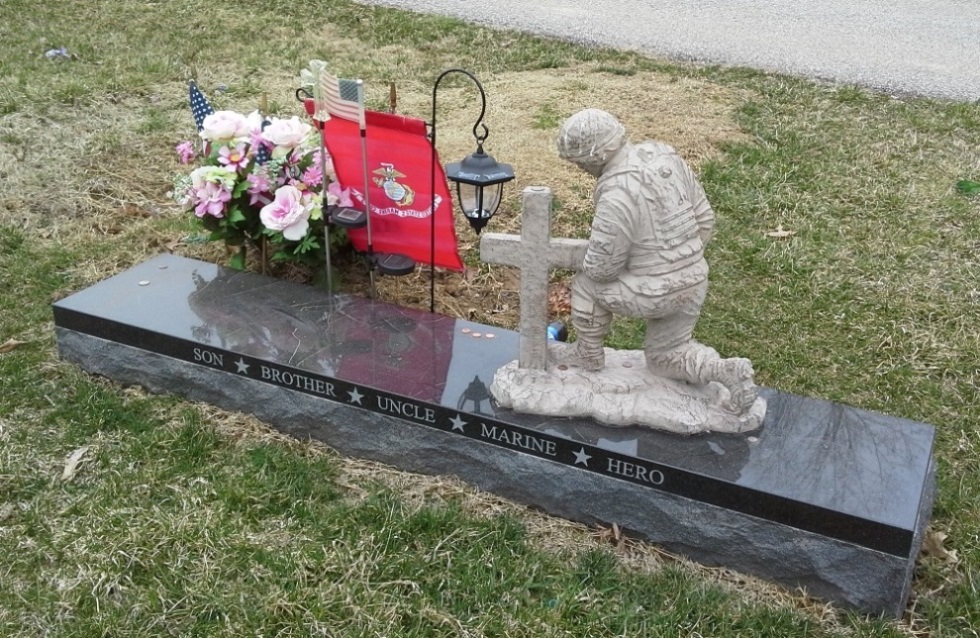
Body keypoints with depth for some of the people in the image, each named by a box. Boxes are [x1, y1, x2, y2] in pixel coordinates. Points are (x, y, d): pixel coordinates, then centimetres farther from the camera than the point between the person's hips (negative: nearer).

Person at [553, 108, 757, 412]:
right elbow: (704, 218, 7)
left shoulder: (618, 195, -25)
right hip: (691, 283, 8)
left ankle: (588, 353, 29)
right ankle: (726, 370, 6)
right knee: (665, 358, 25)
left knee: (587, 283, 15)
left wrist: (588, 263, 7)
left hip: (655, 293, -8)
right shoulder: (664, 155, -1)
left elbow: (601, 267, -17)